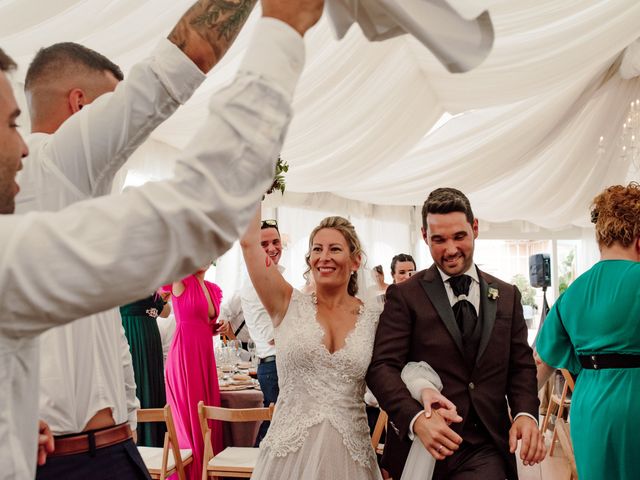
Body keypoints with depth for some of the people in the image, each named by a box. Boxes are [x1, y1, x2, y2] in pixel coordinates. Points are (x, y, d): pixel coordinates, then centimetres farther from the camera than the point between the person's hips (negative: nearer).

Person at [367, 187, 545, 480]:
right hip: (422, 447, -2)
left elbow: (521, 365, 11)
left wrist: (526, 414, -7)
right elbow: (382, 366, -9)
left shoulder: (507, 296, 10)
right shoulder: (403, 296, -2)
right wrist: (416, 418, -24)